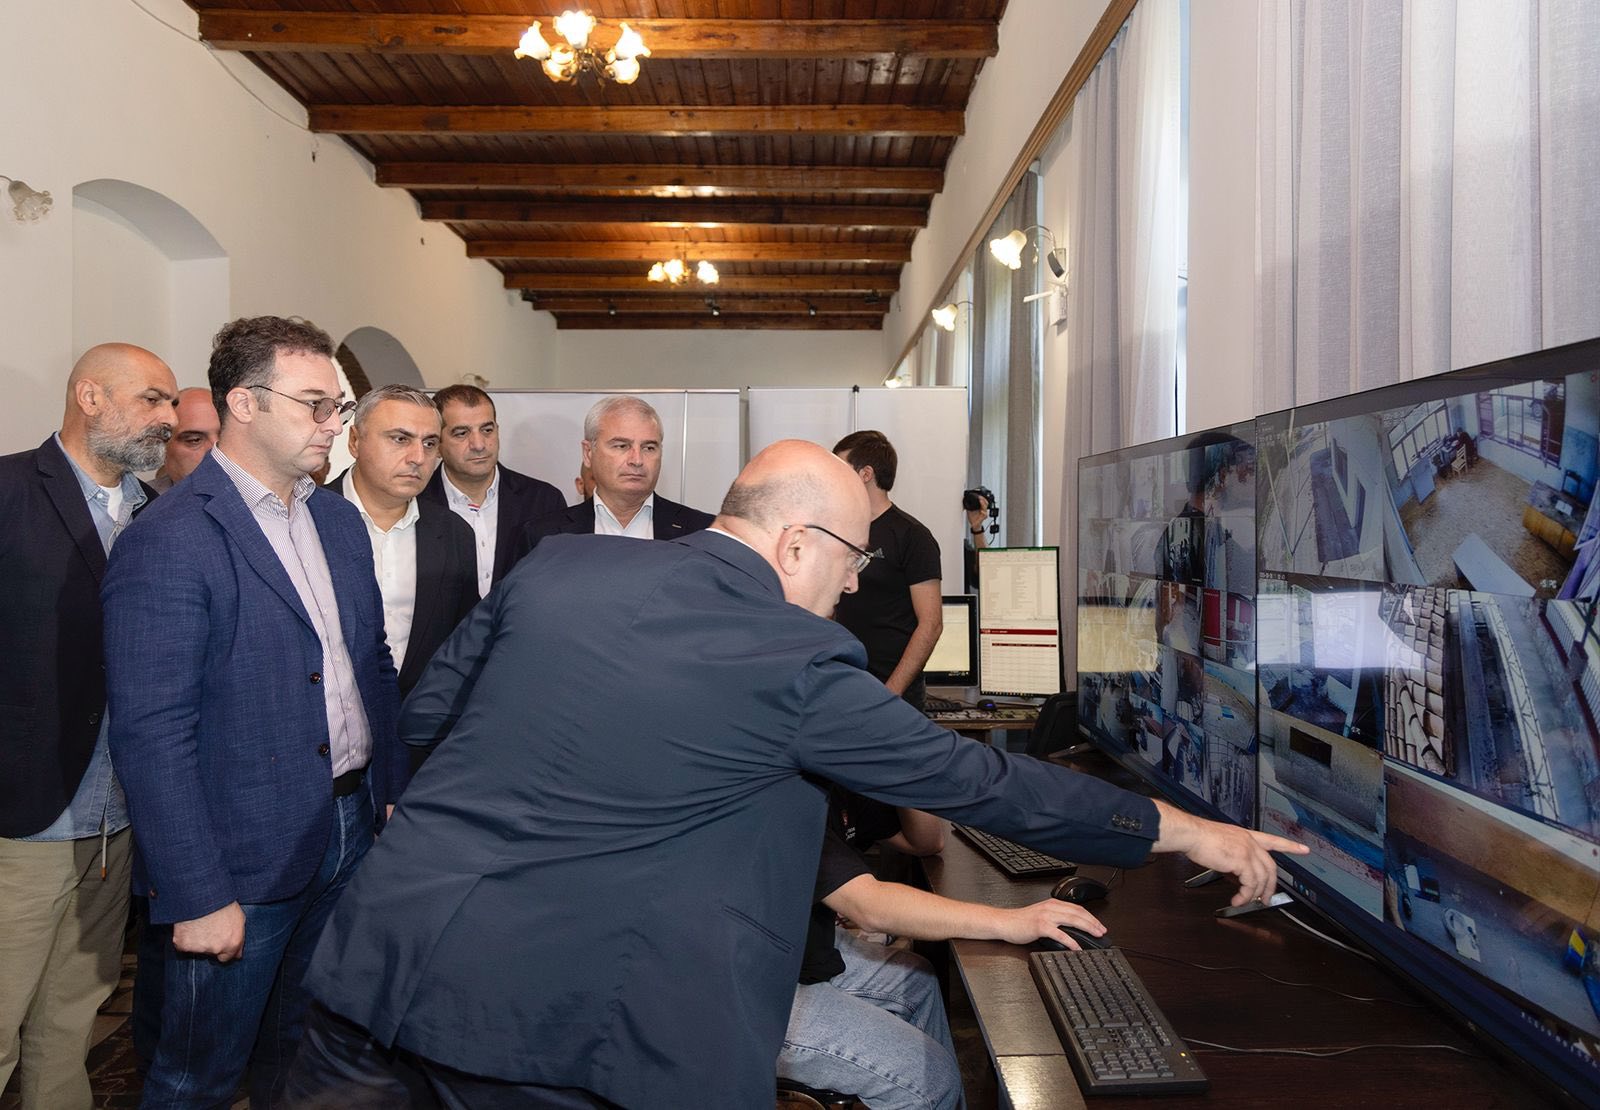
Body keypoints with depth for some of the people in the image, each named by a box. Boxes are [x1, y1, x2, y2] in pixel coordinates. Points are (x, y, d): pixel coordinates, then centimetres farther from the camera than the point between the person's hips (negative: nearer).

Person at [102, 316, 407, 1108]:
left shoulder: (339, 519, 8)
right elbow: (150, 737, -19)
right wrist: (198, 896, -19)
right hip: (244, 863, -7)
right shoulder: (168, 544, -17)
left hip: (351, 834, 7)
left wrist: (393, 792, 10)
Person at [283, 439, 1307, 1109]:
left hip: (386, 945, 5)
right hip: (541, 1018, -4)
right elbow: (974, 780, -5)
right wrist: (1185, 830, 7)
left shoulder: (558, 563, 1)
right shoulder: (796, 664, -12)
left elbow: (426, 709, 10)